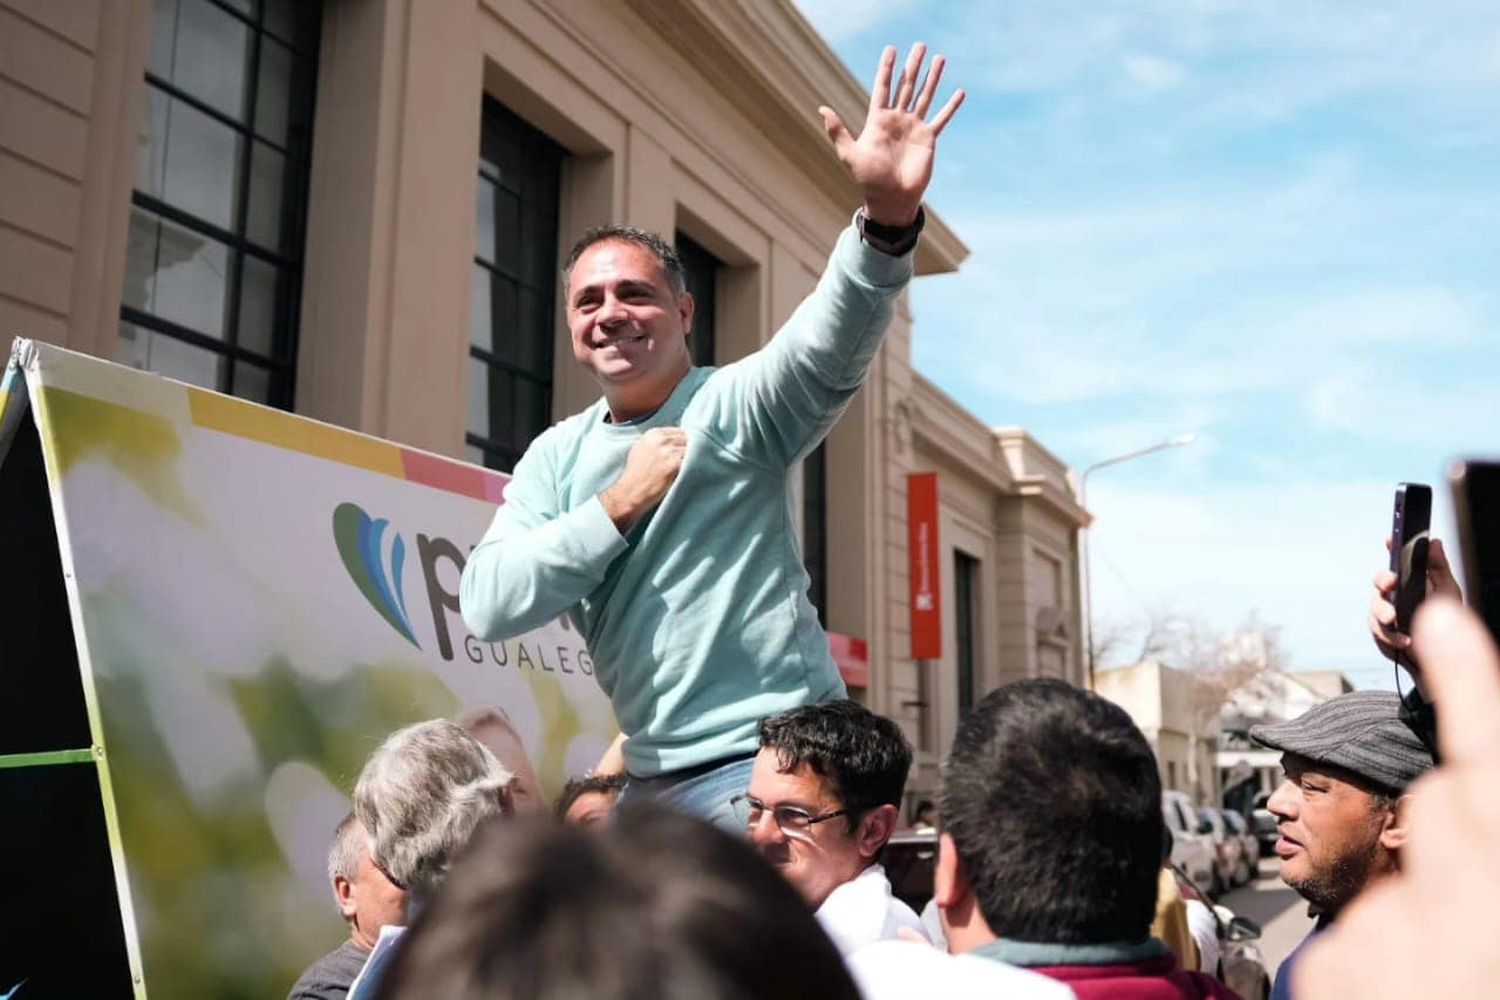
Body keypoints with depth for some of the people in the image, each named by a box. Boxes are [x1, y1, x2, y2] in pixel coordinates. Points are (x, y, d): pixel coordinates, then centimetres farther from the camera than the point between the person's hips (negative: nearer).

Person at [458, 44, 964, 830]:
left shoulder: (735, 405, -8)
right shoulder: (556, 456, 7)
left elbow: (831, 346, -28)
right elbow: (487, 605, -4)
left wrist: (888, 214, -46)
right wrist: (619, 504, -13)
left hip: (767, 761, -6)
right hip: (652, 774, 6)